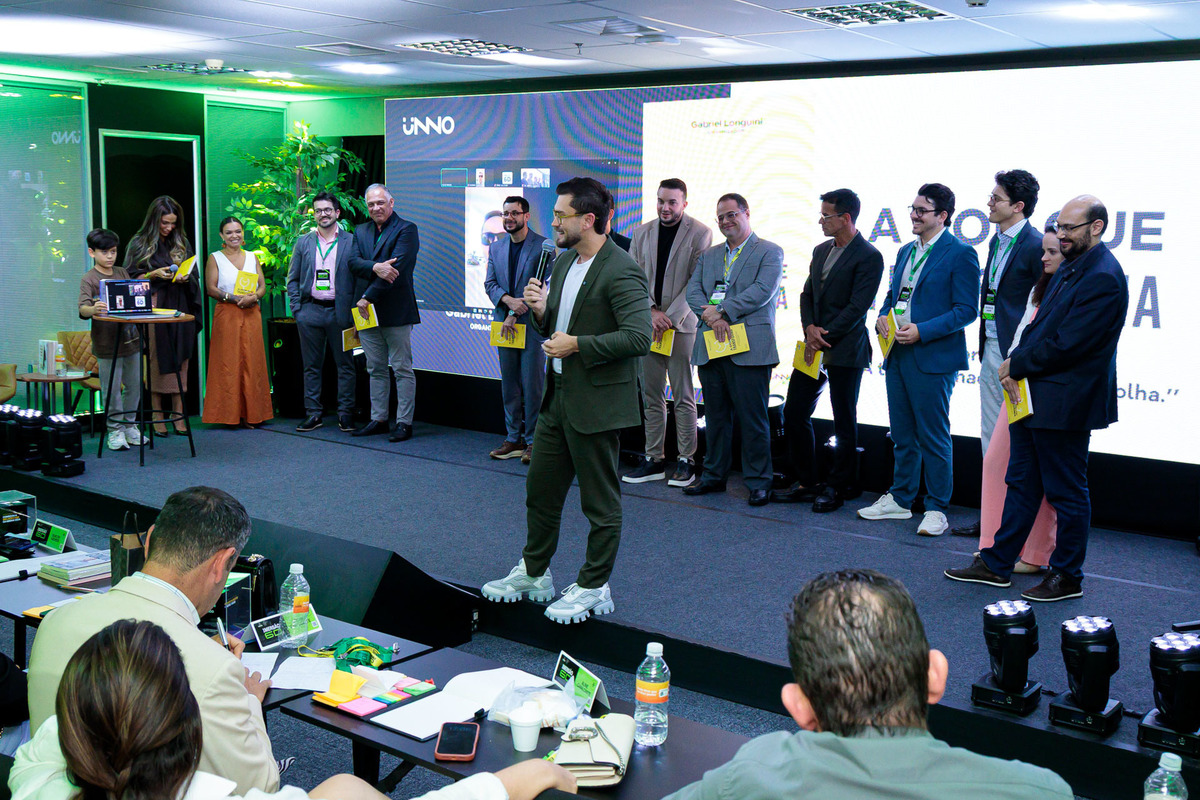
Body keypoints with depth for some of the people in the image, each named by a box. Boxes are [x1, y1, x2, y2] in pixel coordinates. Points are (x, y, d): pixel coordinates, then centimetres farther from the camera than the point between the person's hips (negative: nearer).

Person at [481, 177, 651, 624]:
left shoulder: (621, 272, -18)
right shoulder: (564, 263, 11)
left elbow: (639, 338, -26)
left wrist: (577, 345, -21)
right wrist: (542, 311, -2)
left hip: (596, 403, -9)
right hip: (559, 396, 9)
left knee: (600, 502, 6)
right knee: (540, 490, 18)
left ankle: (593, 588, 20)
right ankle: (533, 574, 34)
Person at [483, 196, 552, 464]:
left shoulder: (543, 246, -5)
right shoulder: (496, 247, 13)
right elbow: (489, 283, 8)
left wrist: (515, 315, -13)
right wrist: (508, 300, -13)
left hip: (532, 324, -5)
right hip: (505, 325, 5)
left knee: (533, 384, -4)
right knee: (509, 385, 9)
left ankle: (533, 441, 5)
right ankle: (513, 439, 17)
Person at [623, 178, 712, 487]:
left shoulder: (700, 233, -4)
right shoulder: (641, 233, 11)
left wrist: (669, 318, -12)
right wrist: (651, 311, -7)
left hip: (682, 324, -4)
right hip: (647, 322, 4)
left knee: (683, 397, 0)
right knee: (651, 396, 7)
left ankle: (686, 461, 8)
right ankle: (654, 459, 13)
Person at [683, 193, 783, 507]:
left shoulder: (769, 252, 3)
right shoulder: (709, 254, 20)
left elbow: (763, 290, -12)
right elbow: (693, 290, 9)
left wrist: (724, 312, -16)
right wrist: (710, 315, -11)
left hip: (749, 348, -5)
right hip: (711, 346, 5)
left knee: (752, 417, -3)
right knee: (715, 415, 11)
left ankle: (758, 482, 6)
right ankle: (714, 475, 22)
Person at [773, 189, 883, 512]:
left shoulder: (868, 257, -11)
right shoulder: (821, 250, 14)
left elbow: (857, 307, -15)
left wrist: (823, 338, -13)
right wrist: (810, 328, -4)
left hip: (845, 351, -8)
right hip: (815, 349, 8)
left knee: (844, 423, 3)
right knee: (794, 413, 8)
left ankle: (837, 489, 15)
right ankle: (806, 483, 20)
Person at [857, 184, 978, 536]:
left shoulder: (960, 254, -8)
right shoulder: (906, 252, 17)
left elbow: (966, 309, -12)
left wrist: (921, 331, -19)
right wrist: (882, 318, 2)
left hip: (932, 358, -7)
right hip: (897, 355, 7)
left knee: (933, 437, -1)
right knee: (903, 435, 15)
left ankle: (936, 509, 8)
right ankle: (899, 500, 26)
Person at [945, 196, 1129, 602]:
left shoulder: (1103, 279, -19)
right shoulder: (1070, 267, 12)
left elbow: (1066, 344, -22)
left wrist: (1017, 365, -10)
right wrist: (1016, 362, 0)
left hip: (1064, 403, -10)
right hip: (1033, 395, 10)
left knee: (1066, 492, 4)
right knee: (1021, 482, 16)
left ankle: (1067, 577, 18)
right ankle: (996, 564, 26)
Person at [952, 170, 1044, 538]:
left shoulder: (1035, 245, -13)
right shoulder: (997, 241, 13)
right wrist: (985, 345, 16)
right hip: (991, 351, 9)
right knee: (991, 439, 14)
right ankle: (991, 517, 23)